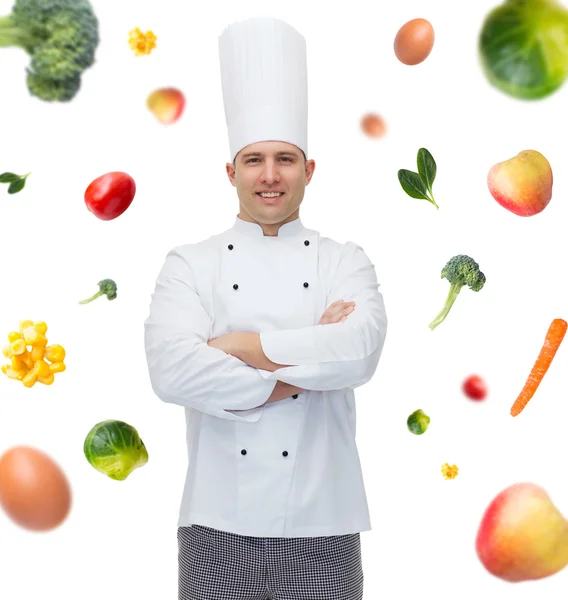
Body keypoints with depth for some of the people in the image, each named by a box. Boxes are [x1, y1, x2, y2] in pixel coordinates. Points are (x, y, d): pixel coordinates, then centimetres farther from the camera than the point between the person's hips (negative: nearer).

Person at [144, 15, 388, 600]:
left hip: (321, 525, 1)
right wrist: (305, 363, -14)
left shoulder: (345, 260, 4)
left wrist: (243, 345, -14)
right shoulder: (189, 263, 2)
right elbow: (172, 371, -15)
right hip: (218, 524, 0)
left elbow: (360, 351, -16)